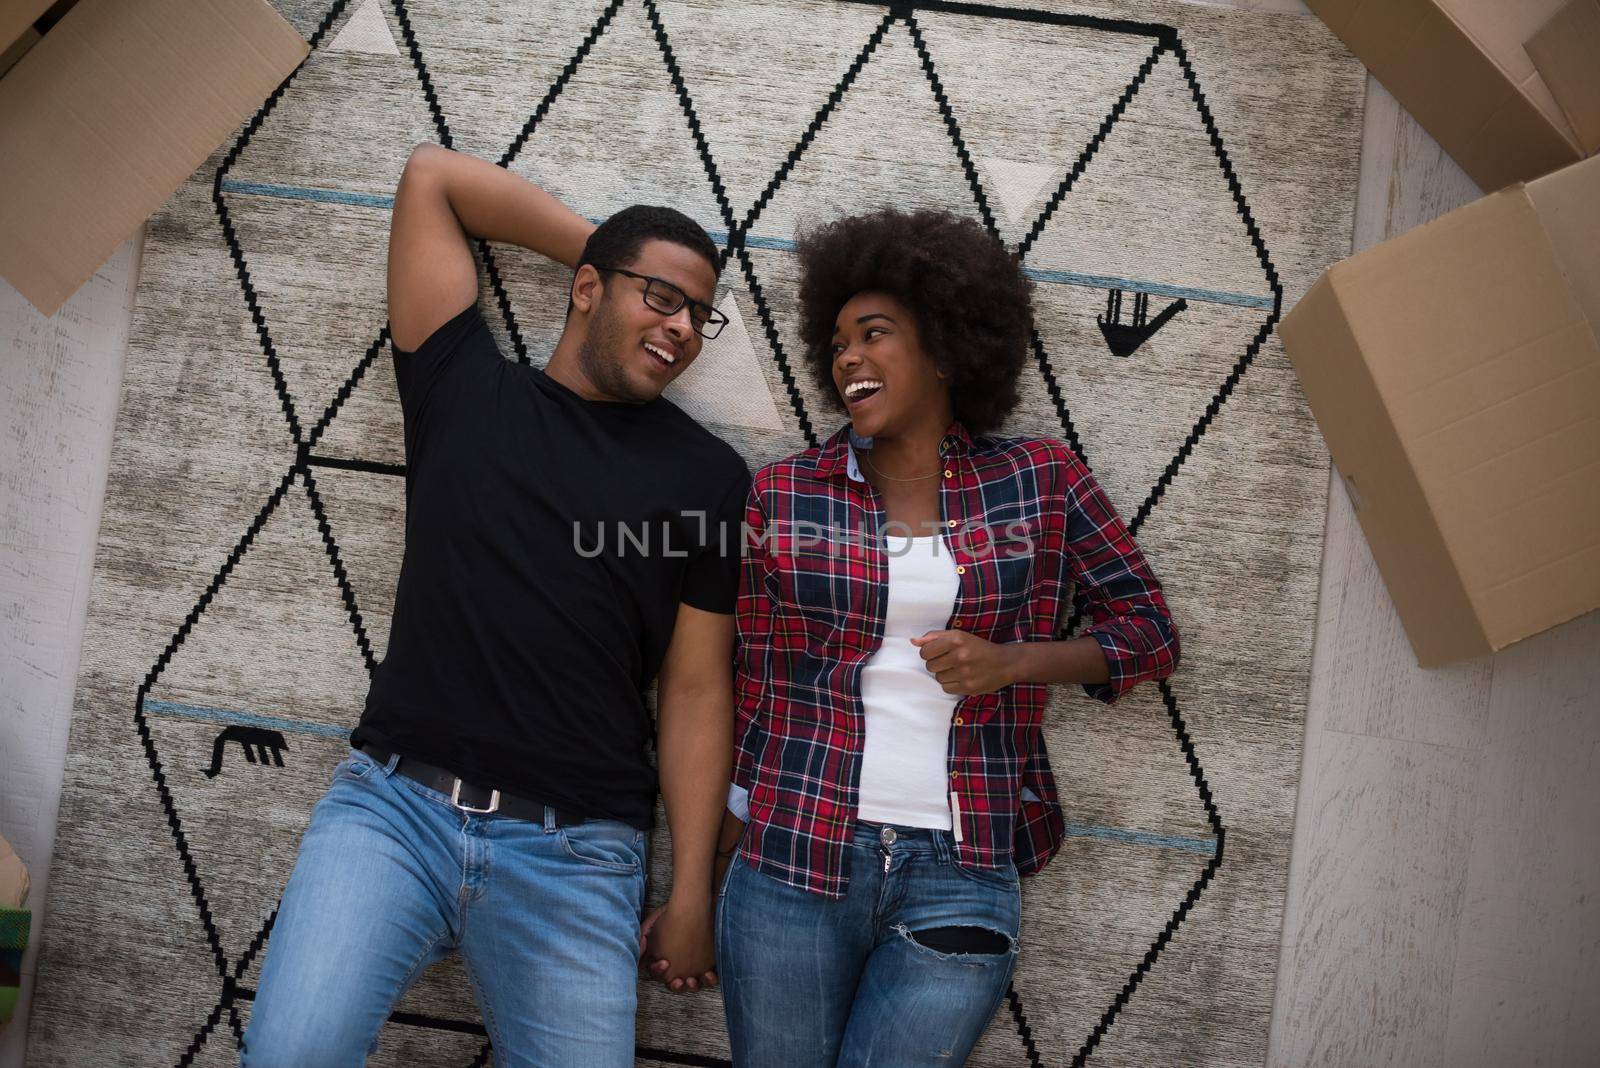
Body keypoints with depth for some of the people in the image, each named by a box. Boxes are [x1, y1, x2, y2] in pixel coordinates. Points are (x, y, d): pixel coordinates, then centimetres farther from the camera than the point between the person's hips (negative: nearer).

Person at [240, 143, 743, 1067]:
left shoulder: (709, 478, 7)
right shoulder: (466, 388, 11)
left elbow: (697, 688, 5)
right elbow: (432, 176, 13)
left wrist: (693, 892, 1)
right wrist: (602, 245, 14)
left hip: (575, 851, 1)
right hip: (395, 803, 0)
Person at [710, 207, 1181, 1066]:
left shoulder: (1040, 482, 3)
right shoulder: (782, 494, 2)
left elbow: (1150, 633, 6)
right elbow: (750, 683, 6)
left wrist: (1015, 660, -11)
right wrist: (714, 868, 7)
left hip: (962, 880, 0)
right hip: (789, 865, 1)